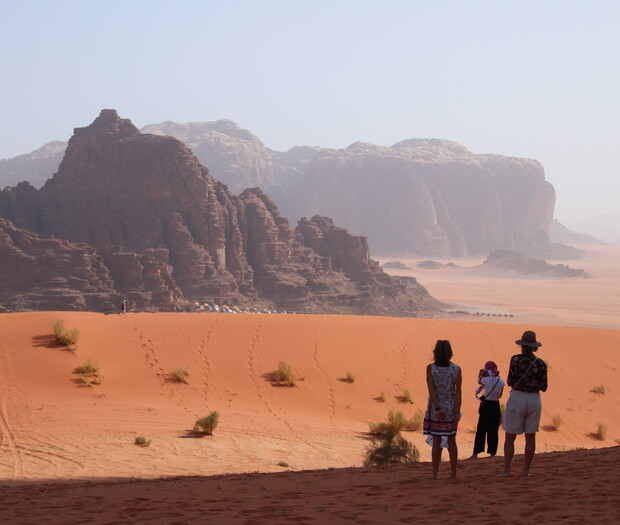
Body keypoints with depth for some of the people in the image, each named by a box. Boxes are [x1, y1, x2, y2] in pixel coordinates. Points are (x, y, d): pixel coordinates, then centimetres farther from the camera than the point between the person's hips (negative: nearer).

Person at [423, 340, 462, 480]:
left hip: (436, 409, -2)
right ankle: (454, 474, 11)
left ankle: (435, 473, 5)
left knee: (436, 442, 4)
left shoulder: (430, 368, -7)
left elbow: (431, 390, -14)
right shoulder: (456, 369, -3)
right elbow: (458, 392, -6)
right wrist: (457, 413, -5)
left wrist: (437, 409, -15)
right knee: (451, 441, 11)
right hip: (451, 409, 2)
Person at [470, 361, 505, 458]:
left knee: (481, 430, 1)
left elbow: (479, 381, 11)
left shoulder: (486, 380, -14)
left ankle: (476, 453, 1)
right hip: (496, 406, 3)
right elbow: (500, 395, 9)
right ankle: (492, 452, 12)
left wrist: (480, 373, 30)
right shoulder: (501, 381, -3)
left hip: (486, 406, -3)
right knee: (494, 431, 9)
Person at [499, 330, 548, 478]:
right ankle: (526, 470, 10)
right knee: (530, 436, 10)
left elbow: (510, 382, -11)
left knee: (510, 436, 4)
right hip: (534, 400, 3)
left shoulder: (516, 359, -13)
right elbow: (543, 388, -1)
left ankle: (506, 470, 0)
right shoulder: (541, 364, -3)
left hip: (517, 399, -3)